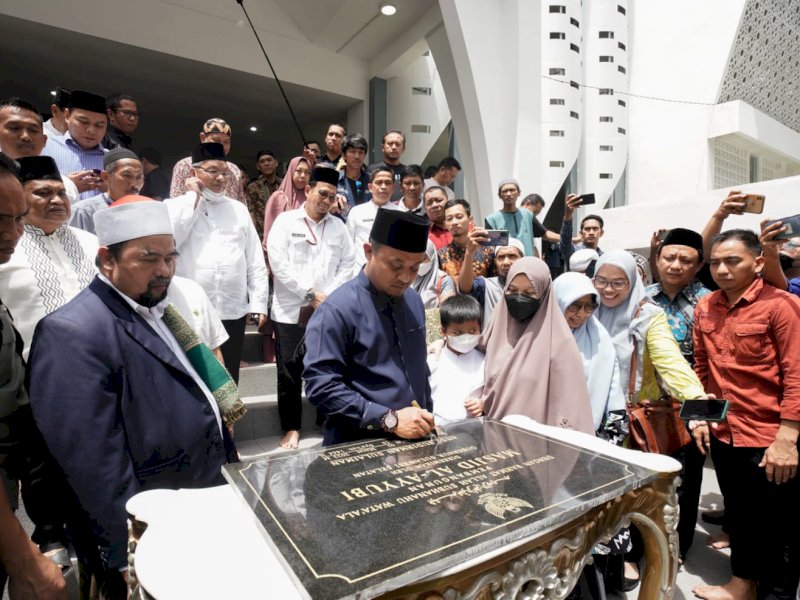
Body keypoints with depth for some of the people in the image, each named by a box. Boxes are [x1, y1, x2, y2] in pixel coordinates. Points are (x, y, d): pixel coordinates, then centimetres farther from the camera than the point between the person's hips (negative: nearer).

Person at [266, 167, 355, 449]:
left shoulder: (338, 226, 12)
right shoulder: (285, 221, 2)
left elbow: (348, 263, 6)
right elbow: (279, 264, -7)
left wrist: (328, 296, -6)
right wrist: (311, 294, -10)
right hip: (291, 310, -2)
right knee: (290, 373, 5)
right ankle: (291, 428, 19)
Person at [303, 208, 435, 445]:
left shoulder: (413, 301, 8)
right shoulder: (337, 310, -13)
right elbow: (321, 386, -17)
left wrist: (426, 417, 8)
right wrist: (389, 419, -17)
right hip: (359, 447, -4)